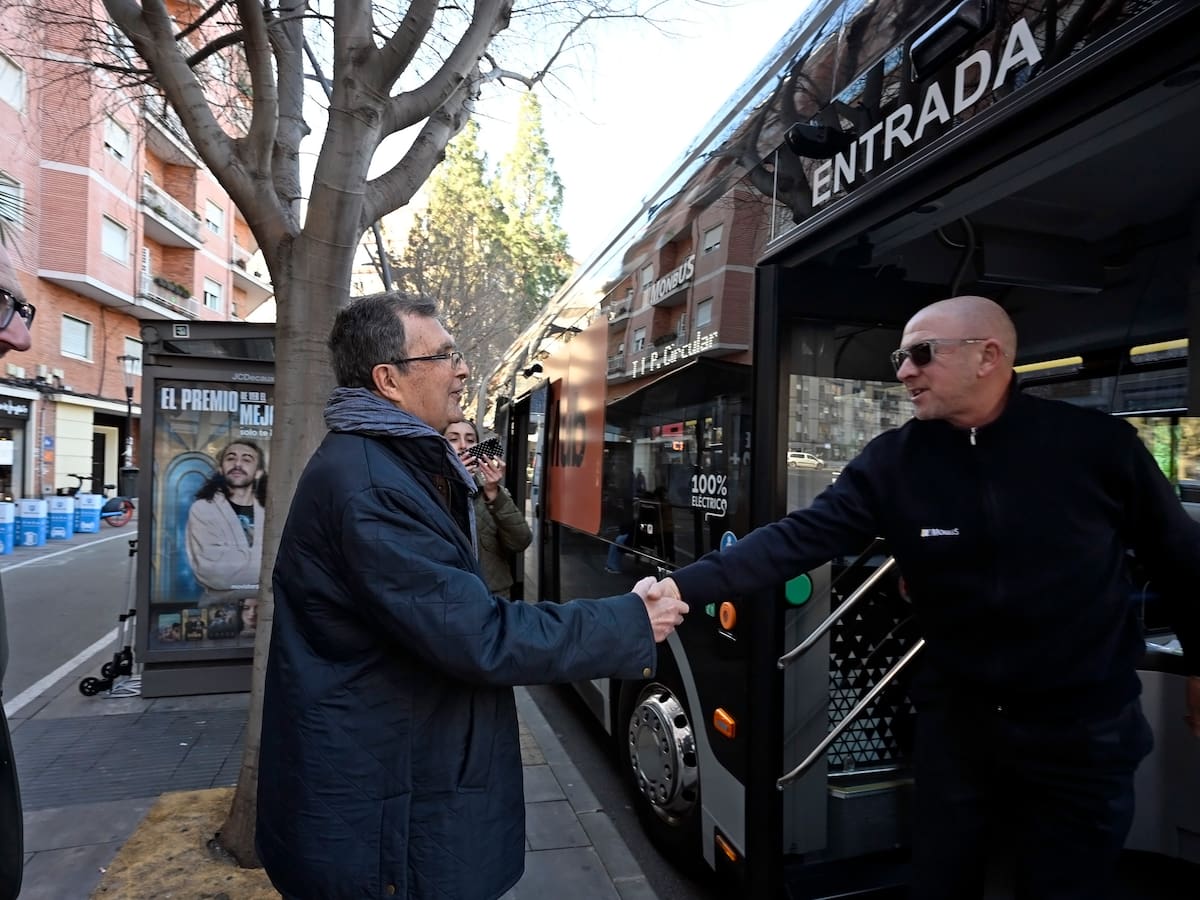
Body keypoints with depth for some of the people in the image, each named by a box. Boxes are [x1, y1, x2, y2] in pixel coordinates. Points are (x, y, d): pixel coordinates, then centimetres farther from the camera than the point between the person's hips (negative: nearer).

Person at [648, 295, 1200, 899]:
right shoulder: (893, 461, -11)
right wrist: (684, 587, -32)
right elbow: (797, 538, -21)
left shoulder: (1097, 444, -12)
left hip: (1080, 737, -1)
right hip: (956, 725, 2)